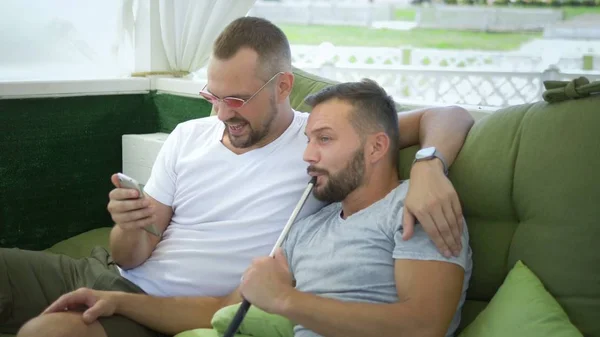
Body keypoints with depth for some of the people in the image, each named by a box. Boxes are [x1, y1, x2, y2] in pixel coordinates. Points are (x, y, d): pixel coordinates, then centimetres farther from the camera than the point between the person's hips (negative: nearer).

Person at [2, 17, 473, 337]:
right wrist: (130, 228, -18)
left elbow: (448, 117, -9)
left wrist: (428, 166, -32)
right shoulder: (188, 136, 7)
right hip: (112, 274, 6)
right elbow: (132, 258, 7)